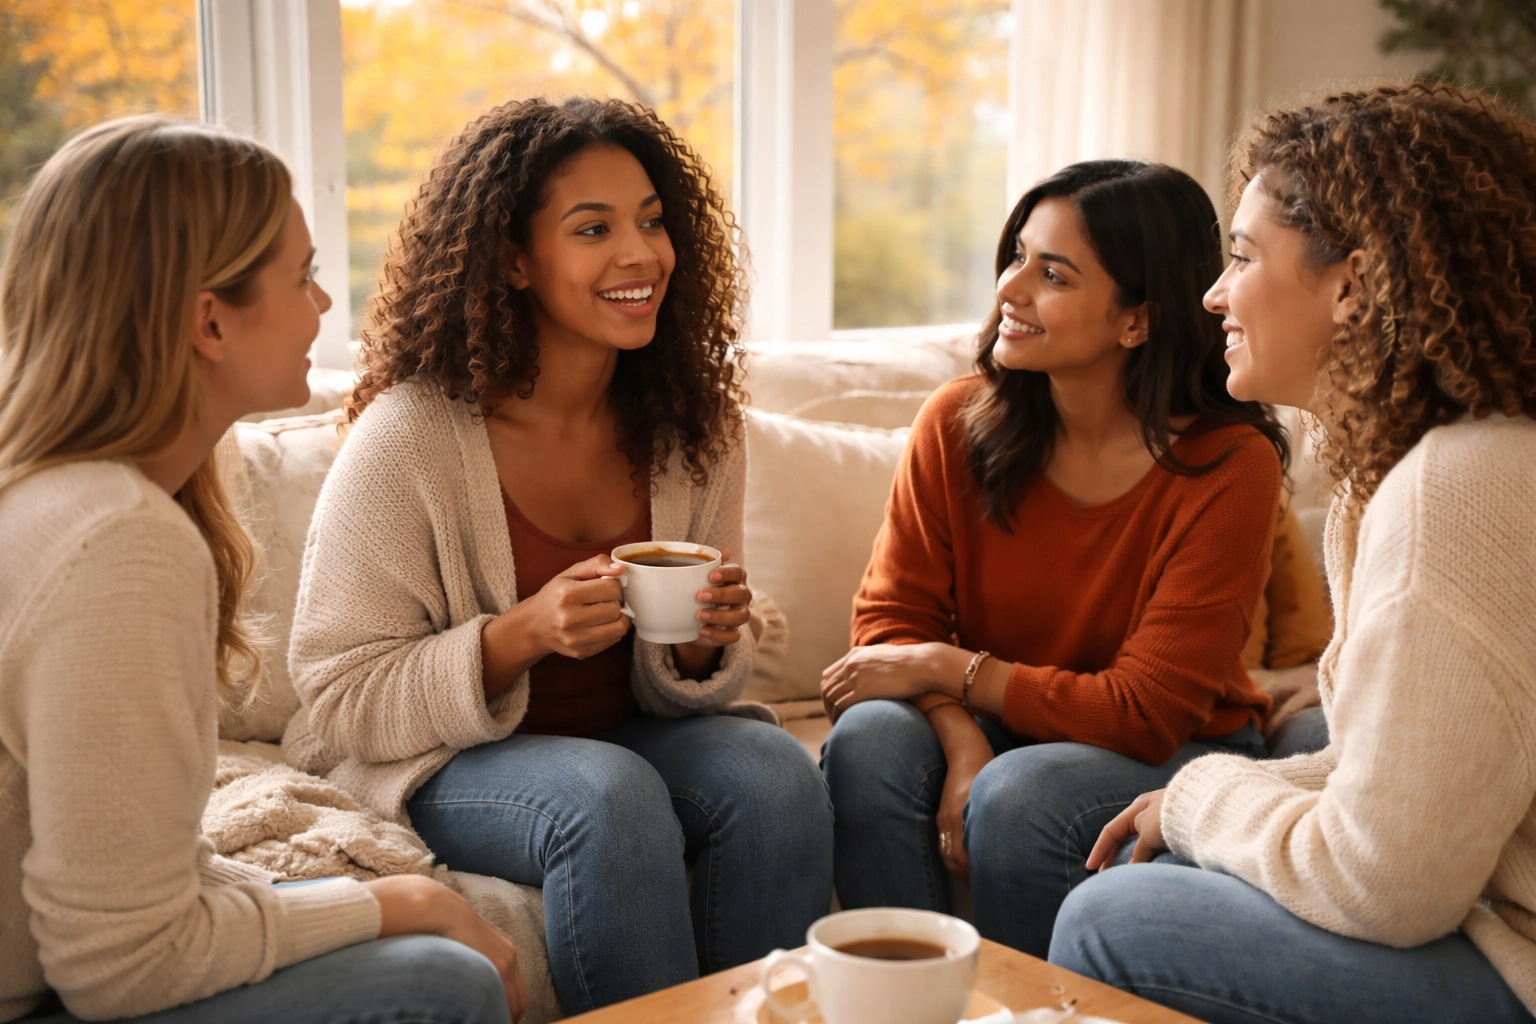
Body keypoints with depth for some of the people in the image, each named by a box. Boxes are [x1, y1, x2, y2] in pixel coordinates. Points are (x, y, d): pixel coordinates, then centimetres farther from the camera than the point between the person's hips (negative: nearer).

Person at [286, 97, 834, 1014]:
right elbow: (341, 698, -14)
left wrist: (706, 646, -18)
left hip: (635, 731, 4)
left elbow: (687, 684, 8)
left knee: (776, 770, -24)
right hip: (456, 763, -4)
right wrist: (524, 633, -28)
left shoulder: (694, 426, -2)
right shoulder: (409, 440, -17)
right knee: (611, 798, -33)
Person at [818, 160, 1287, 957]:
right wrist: (963, 745, -27)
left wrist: (948, 667, -20)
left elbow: (1143, 712, -19)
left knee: (1021, 795, -32)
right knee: (870, 741, -26)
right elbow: (890, 618, -8)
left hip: (1179, 756, -3)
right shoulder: (958, 421, -7)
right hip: (997, 732, 3)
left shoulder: (1229, 466, -19)